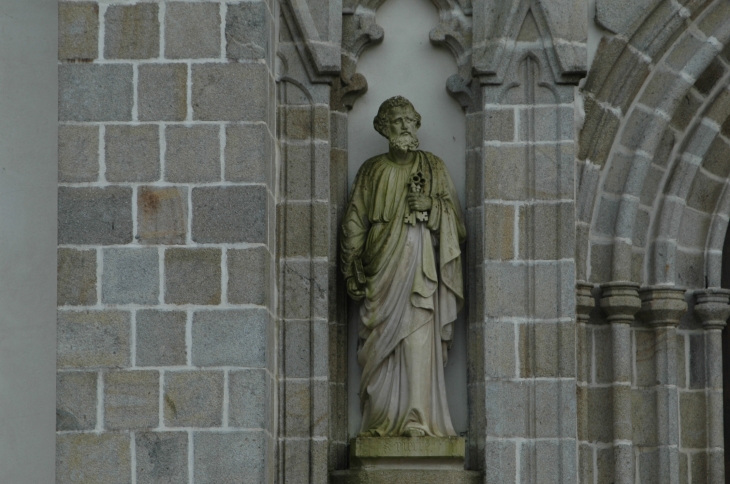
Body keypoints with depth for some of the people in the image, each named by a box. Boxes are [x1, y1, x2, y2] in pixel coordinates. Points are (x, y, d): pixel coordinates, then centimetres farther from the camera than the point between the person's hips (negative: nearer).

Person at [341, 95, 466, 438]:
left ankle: (418, 420, -15)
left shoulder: (433, 167, 13)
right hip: (382, 264, 1)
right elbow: (354, 223, 9)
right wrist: (353, 272, 1)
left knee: (420, 339, -11)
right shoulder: (372, 171, 12)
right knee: (382, 343, -5)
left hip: (420, 265, -1)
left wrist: (428, 206, -10)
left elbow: (453, 215, 10)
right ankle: (383, 420, -3)